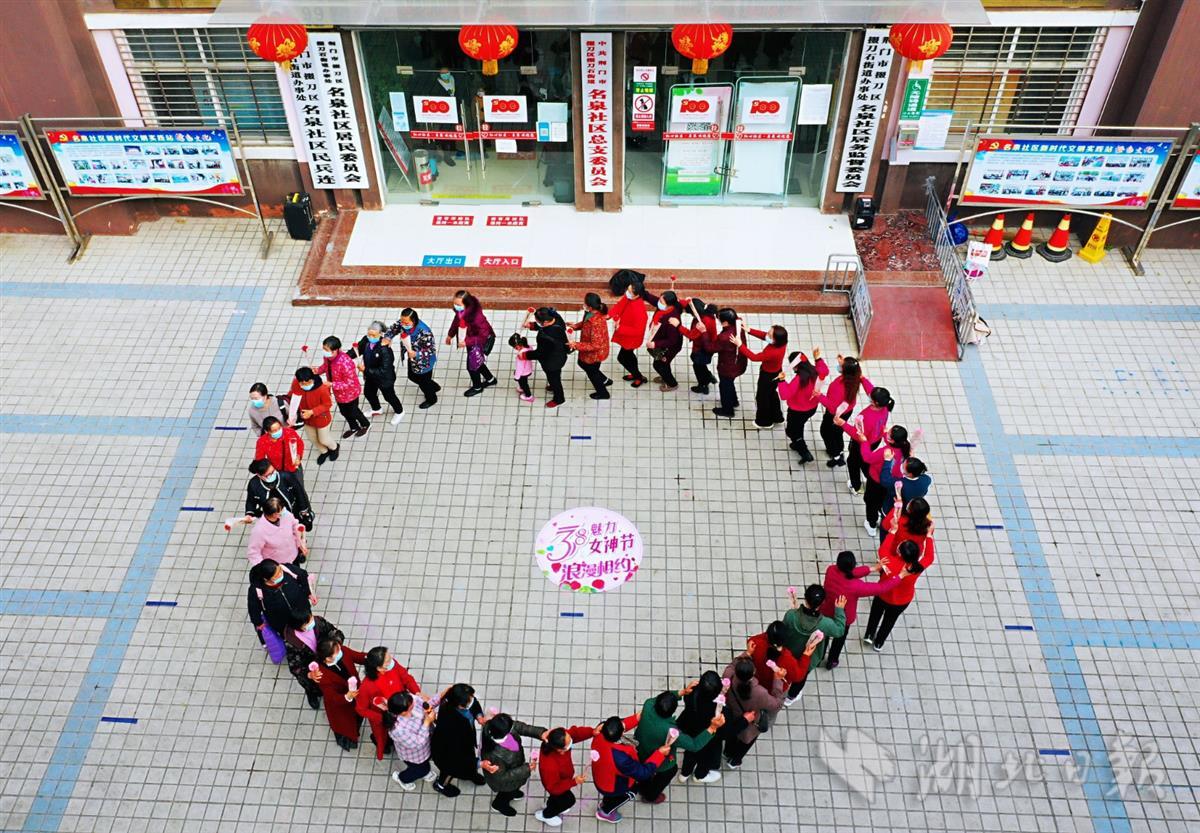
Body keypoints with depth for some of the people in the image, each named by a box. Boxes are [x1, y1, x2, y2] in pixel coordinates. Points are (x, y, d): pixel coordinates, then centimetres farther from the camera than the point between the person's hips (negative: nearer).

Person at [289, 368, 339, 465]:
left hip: (321, 418, -5)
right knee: (312, 439, 25)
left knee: (323, 440, 17)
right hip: (306, 418, 5)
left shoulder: (322, 388, -36)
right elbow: (294, 398, -4)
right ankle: (324, 451, 56)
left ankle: (334, 448, 53)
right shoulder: (295, 384, -24)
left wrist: (312, 412, -30)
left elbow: (327, 405, -22)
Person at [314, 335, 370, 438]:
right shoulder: (328, 357, -18)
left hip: (349, 392, -7)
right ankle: (353, 428, 54)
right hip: (338, 392, 7)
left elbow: (349, 383, -33)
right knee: (344, 411, 27)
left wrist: (332, 384, -36)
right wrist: (318, 370, -16)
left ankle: (366, 425, 50)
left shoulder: (345, 363, -41)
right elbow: (325, 365, 6)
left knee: (353, 411, 20)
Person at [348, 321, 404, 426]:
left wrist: (366, 370, -33)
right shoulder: (366, 340, -19)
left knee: (389, 396, 19)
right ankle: (377, 410, 60)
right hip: (370, 376, 7)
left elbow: (384, 370, -35)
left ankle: (399, 412, 51)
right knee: (368, 393, 29)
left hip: (385, 379, -7)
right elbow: (357, 349, -3)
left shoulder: (385, 349, -38)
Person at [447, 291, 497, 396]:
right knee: (475, 362, 25)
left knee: (472, 365, 8)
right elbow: (456, 320, 5)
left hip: (485, 340, -8)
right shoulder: (460, 311, -19)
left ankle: (477, 387, 36)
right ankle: (490, 379, 49)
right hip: (472, 338, 8)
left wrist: (467, 342, -34)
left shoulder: (476, 316, -40)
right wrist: (450, 335, 14)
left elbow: (483, 335, -33)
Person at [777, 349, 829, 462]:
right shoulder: (815, 372, -16)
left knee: (791, 430, 16)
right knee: (799, 426, 34)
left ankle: (806, 453, 15)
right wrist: (817, 358, 8)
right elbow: (825, 371, 10)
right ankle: (798, 444, 56)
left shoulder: (798, 379, -37)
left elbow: (785, 395, -38)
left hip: (798, 411, -8)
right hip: (812, 408, 8)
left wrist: (782, 381, -39)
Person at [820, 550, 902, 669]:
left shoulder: (830, 570, -29)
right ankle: (831, 662, 53)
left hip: (825, 613, 3)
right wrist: (900, 576, -16)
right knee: (839, 639, 29)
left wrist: (872, 568, -16)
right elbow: (881, 587, -28)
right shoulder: (855, 586, -39)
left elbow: (847, 573, -12)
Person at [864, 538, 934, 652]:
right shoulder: (918, 567, -37)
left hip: (883, 596, -2)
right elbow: (929, 557, -14)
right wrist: (929, 537, -8)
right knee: (890, 620, 30)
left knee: (876, 614, 31)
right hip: (902, 601, 2)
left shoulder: (890, 562, -41)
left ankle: (869, 635, 50)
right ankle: (878, 644, 49)